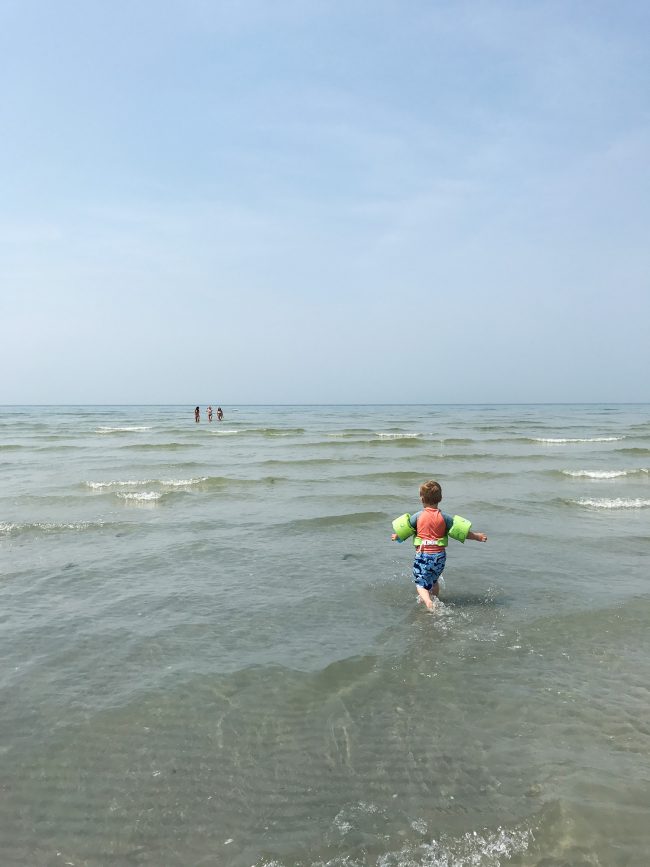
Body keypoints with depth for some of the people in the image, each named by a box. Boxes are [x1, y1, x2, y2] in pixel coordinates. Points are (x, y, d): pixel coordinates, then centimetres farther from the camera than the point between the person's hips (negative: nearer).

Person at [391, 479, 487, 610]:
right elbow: (461, 530, 1)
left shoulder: (418, 516, -4)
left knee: (421, 583, 0)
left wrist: (397, 536, 26)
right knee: (433, 580, 26)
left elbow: (404, 530, 4)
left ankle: (428, 602, -25)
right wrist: (477, 537, 13)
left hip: (423, 554, -3)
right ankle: (435, 599, 39)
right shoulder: (444, 517, -2)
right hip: (440, 555, 3)